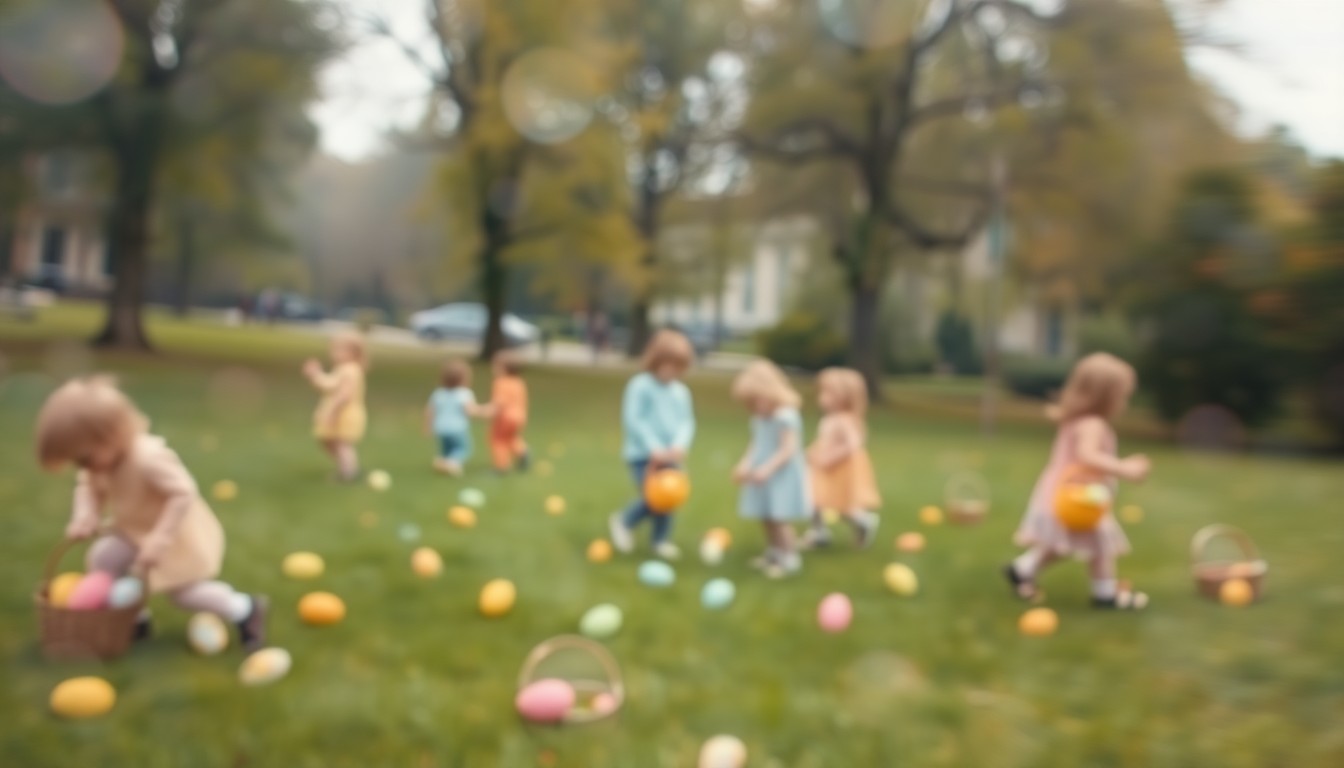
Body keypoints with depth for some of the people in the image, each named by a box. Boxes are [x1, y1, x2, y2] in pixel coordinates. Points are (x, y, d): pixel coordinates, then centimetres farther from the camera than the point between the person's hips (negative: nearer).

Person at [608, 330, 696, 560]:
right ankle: (624, 521, 15)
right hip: (643, 455, -6)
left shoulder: (681, 392, 8)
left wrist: (679, 445, -16)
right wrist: (654, 448, -20)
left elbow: (687, 422, 4)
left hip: (670, 456, 6)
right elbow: (633, 420, -14)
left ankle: (661, 540, 26)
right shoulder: (640, 386, -8)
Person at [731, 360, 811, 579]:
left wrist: (767, 469, -31)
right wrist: (745, 464, -3)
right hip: (764, 477, 8)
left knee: (779, 518, -6)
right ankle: (774, 552, 31)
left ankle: (789, 557, 6)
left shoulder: (786, 417, -20)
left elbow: (788, 449, -24)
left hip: (783, 476, -8)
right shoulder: (759, 419, 7)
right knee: (766, 518, 15)